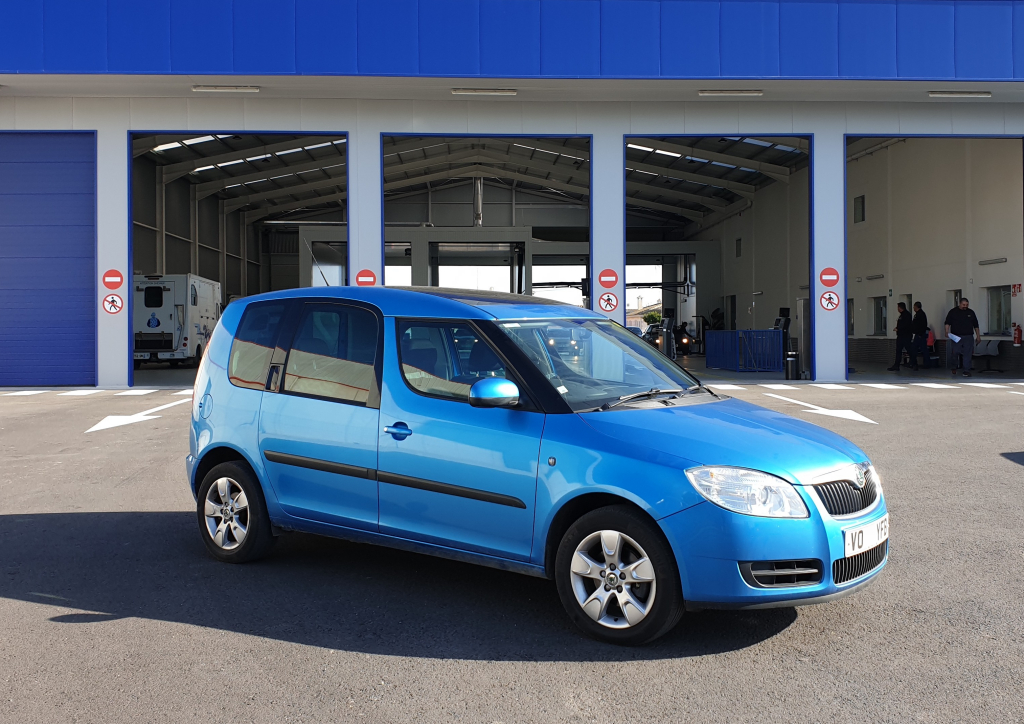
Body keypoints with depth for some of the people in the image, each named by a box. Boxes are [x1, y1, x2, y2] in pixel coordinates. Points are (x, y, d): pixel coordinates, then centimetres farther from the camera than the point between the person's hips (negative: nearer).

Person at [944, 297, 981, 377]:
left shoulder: (971, 312, 14)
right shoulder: (953, 311, 5)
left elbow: (975, 325, 17)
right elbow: (947, 323, 0)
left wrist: (978, 336, 14)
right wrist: (947, 332, -14)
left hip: (968, 337, 2)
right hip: (956, 337, -2)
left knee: (967, 354, -3)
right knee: (955, 353, -4)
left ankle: (966, 371, 0)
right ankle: (953, 368, 19)